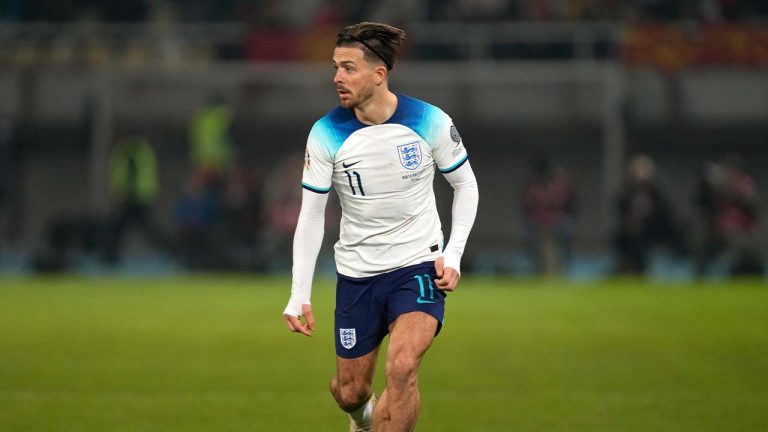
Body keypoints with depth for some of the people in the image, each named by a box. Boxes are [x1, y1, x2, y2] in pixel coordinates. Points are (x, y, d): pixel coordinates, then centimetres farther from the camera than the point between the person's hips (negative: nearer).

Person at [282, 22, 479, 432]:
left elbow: (466, 185, 4)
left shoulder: (430, 122, -12)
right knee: (349, 391, 11)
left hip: (419, 267, -2)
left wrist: (453, 255, -5)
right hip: (357, 273, 2)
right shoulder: (326, 134, -11)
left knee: (402, 366, -26)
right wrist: (299, 295, -12)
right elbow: (311, 216, -6)